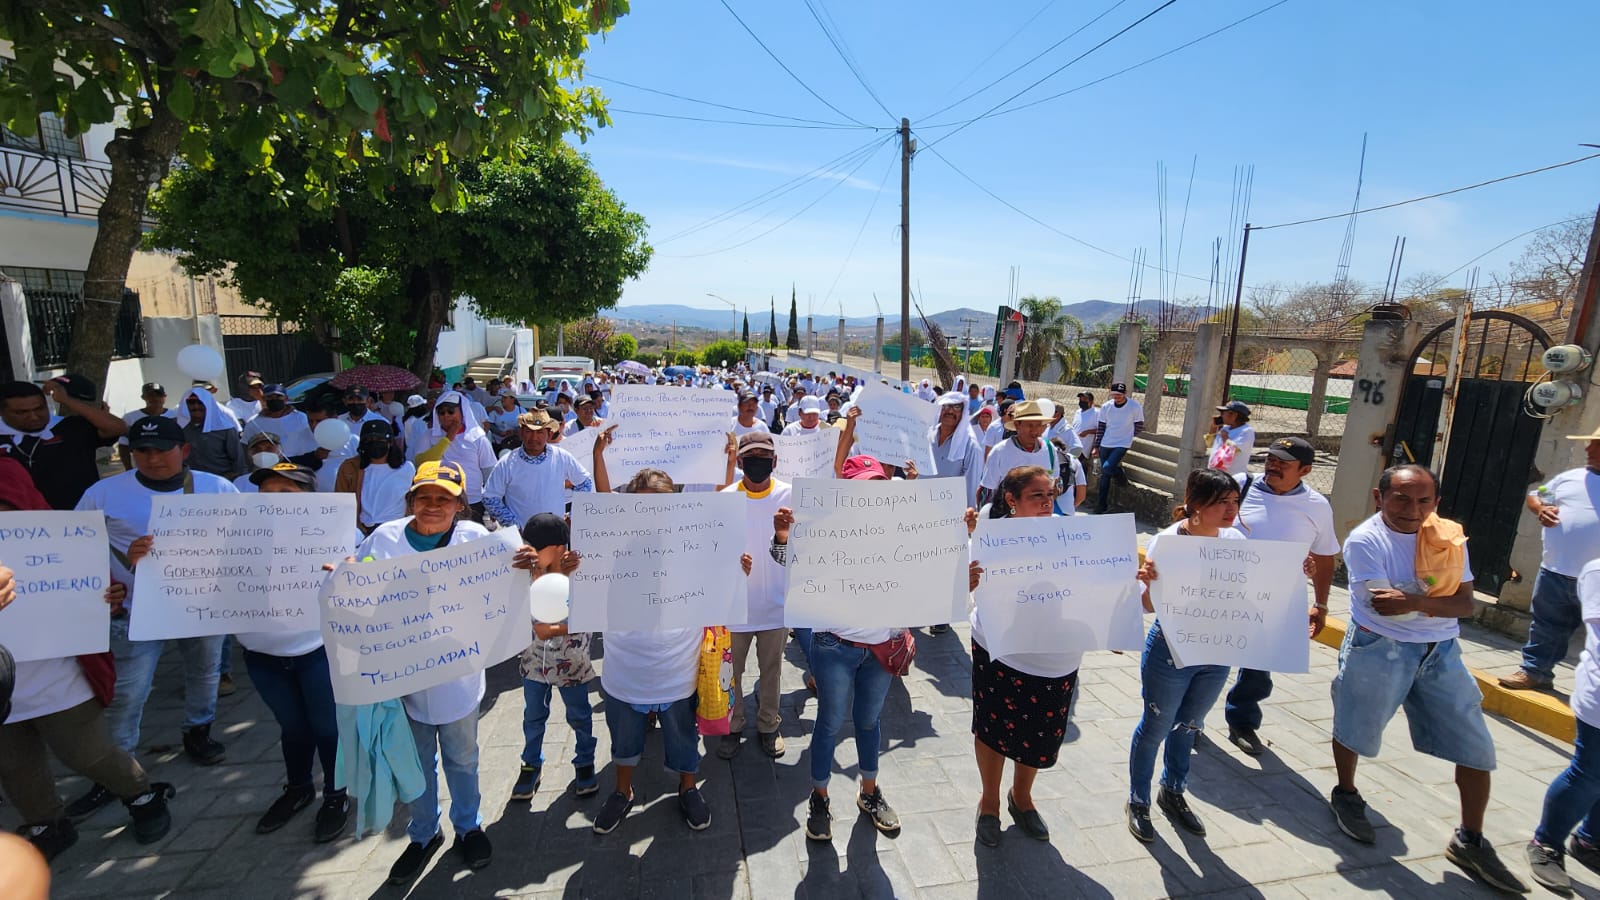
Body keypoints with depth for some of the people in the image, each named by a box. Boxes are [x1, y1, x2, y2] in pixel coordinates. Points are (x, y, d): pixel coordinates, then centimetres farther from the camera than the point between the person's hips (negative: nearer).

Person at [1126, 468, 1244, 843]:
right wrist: (1148, 582, -41)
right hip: (1171, 651, -5)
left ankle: (1173, 792, 47)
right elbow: (1151, 605, -19)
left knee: (1188, 727, 24)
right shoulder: (1167, 541, -22)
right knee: (1156, 728, 12)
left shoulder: (1235, 540, -6)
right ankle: (1138, 802, 34)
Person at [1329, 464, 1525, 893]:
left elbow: (1465, 604, -8)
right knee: (1355, 729, 11)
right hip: (1379, 649, -5)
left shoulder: (1449, 538, 0)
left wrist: (1414, 601, -25)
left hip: (1441, 651, 5)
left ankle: (1470, 841, 27)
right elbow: (1384, 605, -22)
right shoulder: (1364, 540, -16)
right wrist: (1438, 600, -21)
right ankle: (1346, 796, 39)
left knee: (1475, 745, 7)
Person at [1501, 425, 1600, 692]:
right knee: (1546, 626, 15)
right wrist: (1540, 508, -4)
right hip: (1554, 572, 4)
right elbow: (1534, 496, 19)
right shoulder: (1569, 477, 10)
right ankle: (1534, 672, 27)